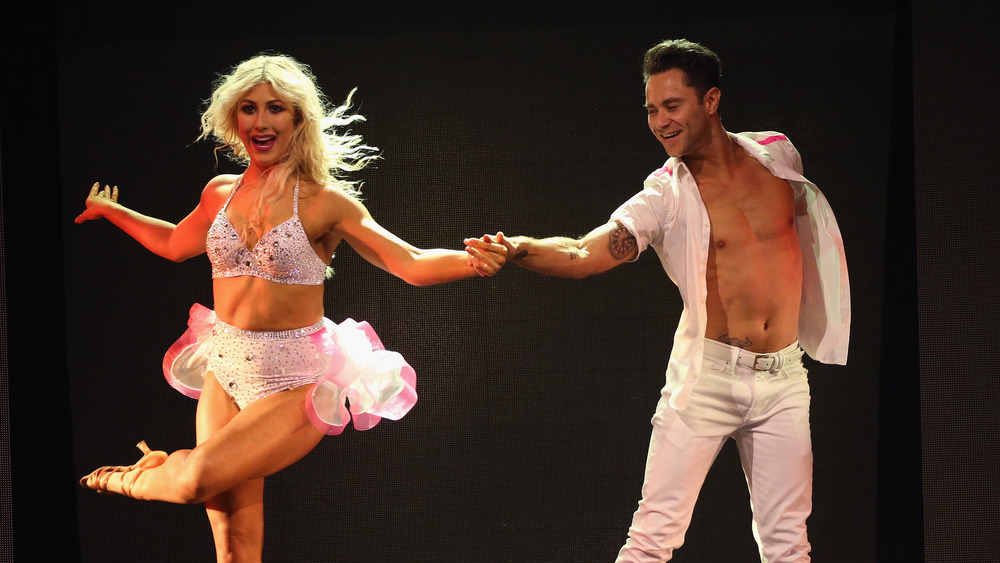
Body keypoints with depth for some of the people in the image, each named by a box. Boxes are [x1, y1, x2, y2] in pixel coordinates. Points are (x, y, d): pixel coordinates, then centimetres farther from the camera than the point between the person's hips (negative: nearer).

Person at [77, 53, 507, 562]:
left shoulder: (324, 202, -7)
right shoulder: (221, 193, 7)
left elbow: (412, 264, -12)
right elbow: (177, 244, 30)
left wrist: (472, 261, -30)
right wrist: (110, 210, 35)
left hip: (295, 384, -4)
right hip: (224, 374, 4)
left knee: (199, 478, -23)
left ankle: (137, 479, 11)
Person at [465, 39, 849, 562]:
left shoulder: (777, 156, 4)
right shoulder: (665, 196, -6)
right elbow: (583, 254, -20)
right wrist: (515, 248, -39)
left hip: (783, 379, 3)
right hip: (708, 375, -3)